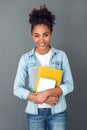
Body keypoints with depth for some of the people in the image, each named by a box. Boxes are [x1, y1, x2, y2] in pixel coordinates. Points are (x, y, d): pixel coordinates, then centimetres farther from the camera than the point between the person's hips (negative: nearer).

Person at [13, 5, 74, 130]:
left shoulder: (61, 55, -4)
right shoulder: (26, 58, -4)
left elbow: (69, 85, -7)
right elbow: (17, 89, -7)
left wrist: (47, 93, -20)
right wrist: (40, 99, -17)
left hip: (58, 111, 0)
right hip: (35, 112, 0)